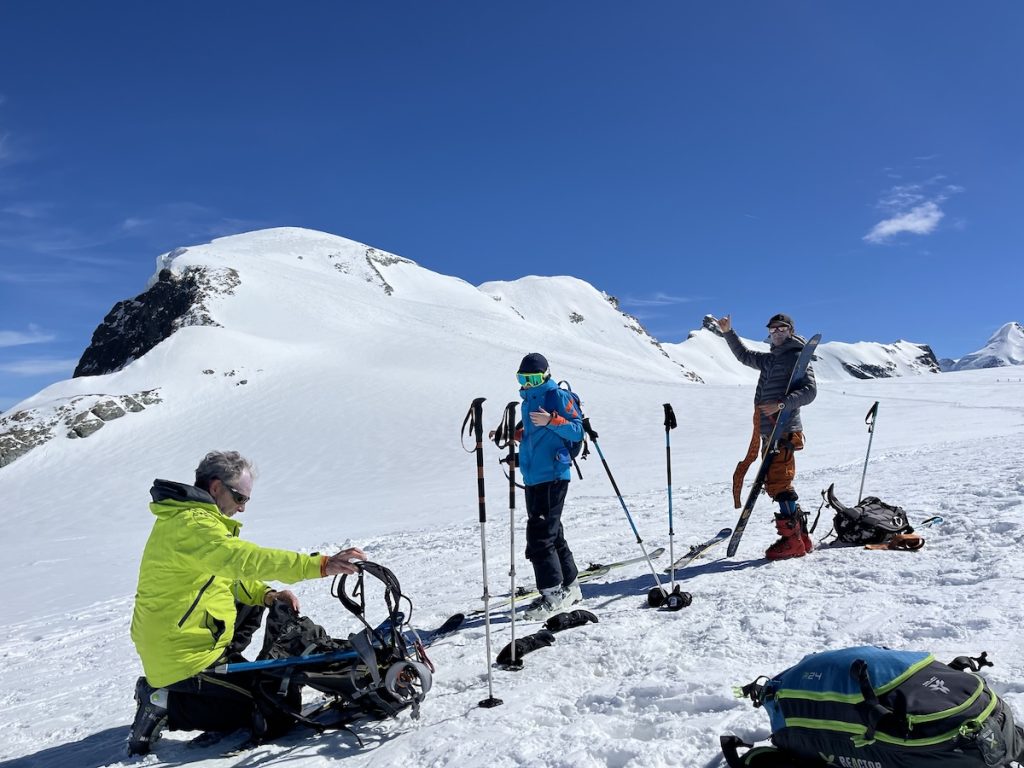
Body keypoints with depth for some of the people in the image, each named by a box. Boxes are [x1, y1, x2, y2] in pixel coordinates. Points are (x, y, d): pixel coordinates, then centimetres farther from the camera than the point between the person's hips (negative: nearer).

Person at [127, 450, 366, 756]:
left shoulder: (183, 517, 11)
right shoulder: (193, 523, -21)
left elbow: (226, 571, 16)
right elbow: (246, 558, -37)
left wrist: (266, 595, -1)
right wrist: (321, 564, -42)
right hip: (185, 658, -10)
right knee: (280, 709, -5)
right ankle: (167, 704, -4)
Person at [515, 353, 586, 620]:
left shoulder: (558, 396, -7)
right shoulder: (528, 400, 19)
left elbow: (577, 430, -13)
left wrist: (551, 420, -26)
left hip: (552, 475, -9)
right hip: (533, 476, 9)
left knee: (540, 534, -11)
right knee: (551, 533, 14)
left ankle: (553, 594, -3)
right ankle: (569, 587, 25)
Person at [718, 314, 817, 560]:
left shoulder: (797, 357, -1)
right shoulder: (769, 360, 22)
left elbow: (810, 390, -11)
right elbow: (744, 355, 38)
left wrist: (782, 404, -24)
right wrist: (728, 333, 31)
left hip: (784, 431, -9)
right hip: (769, 431, 9)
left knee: (779, 484, -12)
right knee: (776, 484, 9)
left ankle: (792, 540, -7)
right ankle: (801, 537, 14)